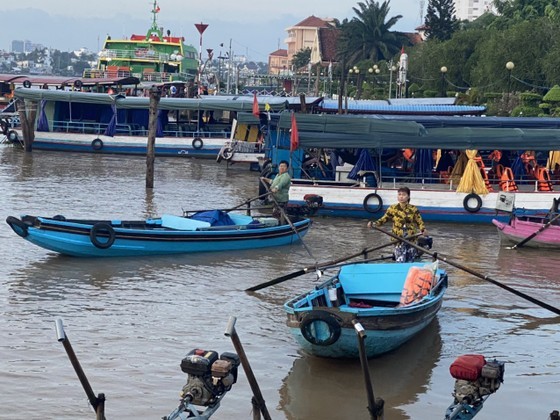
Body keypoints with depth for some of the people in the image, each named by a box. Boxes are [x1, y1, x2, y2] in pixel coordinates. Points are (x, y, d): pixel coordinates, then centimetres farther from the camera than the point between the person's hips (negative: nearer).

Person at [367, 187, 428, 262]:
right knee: (400, 262, -12)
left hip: (411, 238, 1)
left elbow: (420, 222, 6)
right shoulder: (392, 208, 2)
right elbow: (383, 219, 3)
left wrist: (423, 230, -14)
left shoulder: (413, 209, 3)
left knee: (410, 262, 6)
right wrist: (373, 223, -13)